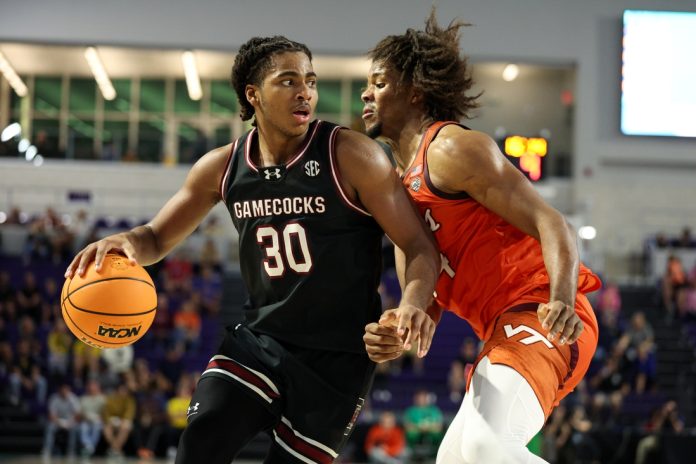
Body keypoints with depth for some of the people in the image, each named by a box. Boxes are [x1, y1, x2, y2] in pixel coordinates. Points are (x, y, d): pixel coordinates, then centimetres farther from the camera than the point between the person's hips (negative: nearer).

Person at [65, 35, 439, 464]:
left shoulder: (351, 157, -14)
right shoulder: (222, 168, -1)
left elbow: (420, 246, -14)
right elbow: (157, 239, 11)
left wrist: (413, 303, -37)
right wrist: (127, 242, -15)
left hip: (337, 357, -3)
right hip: (259, 337, 3)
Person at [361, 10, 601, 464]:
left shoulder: (450, 147, -5)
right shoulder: (402, 187, 22)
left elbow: (551, 223, -14)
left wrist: (562, 300, -32)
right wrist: (396, 337, -3)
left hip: (537, 315, -10)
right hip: (504, 328, 10)